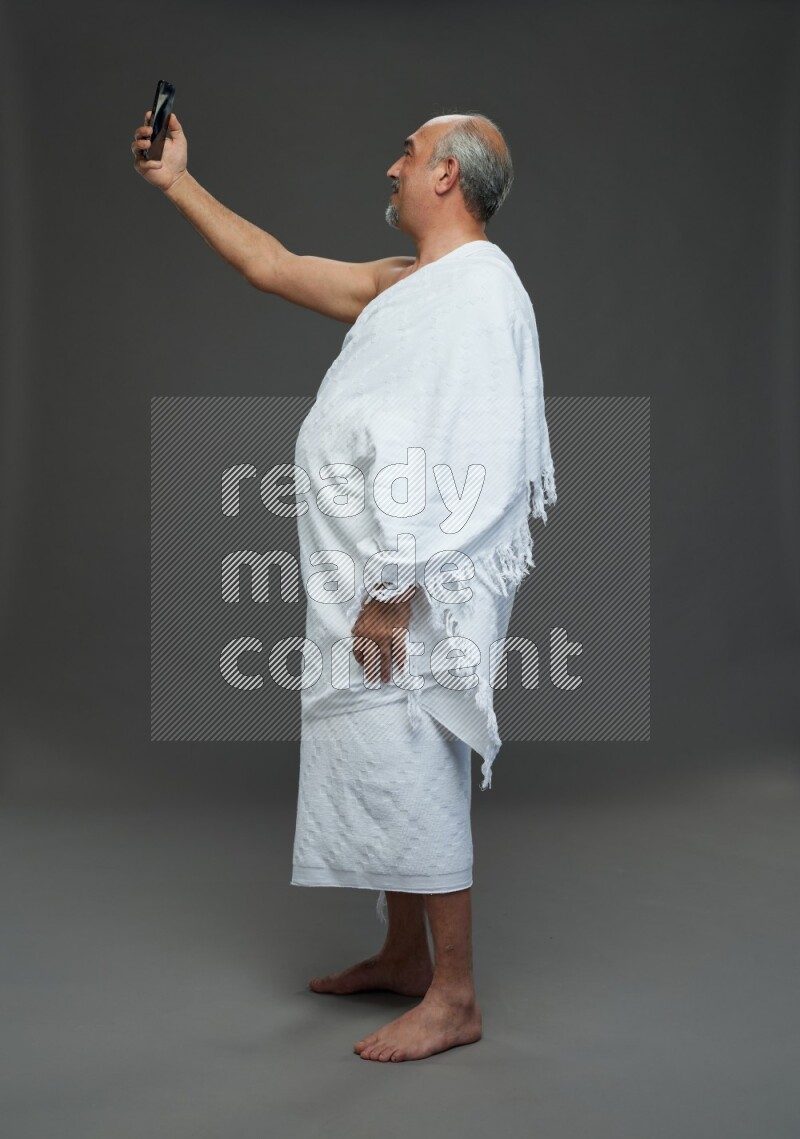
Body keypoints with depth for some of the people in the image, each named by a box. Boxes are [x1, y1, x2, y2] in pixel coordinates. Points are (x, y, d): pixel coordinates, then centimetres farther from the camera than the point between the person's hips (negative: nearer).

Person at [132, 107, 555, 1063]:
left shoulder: (477, 287, -15)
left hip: (414, 588, -10)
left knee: (412, 776, -6)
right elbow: (275, 269, 24)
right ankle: (404, 956, 30)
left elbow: (447, 459, -23)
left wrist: (391, 591, -24)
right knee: (391, 772, 16)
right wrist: (177, 184, 27)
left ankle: (454, 999, 6)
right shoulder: (404, 285, 16)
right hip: (375, 584, 10)